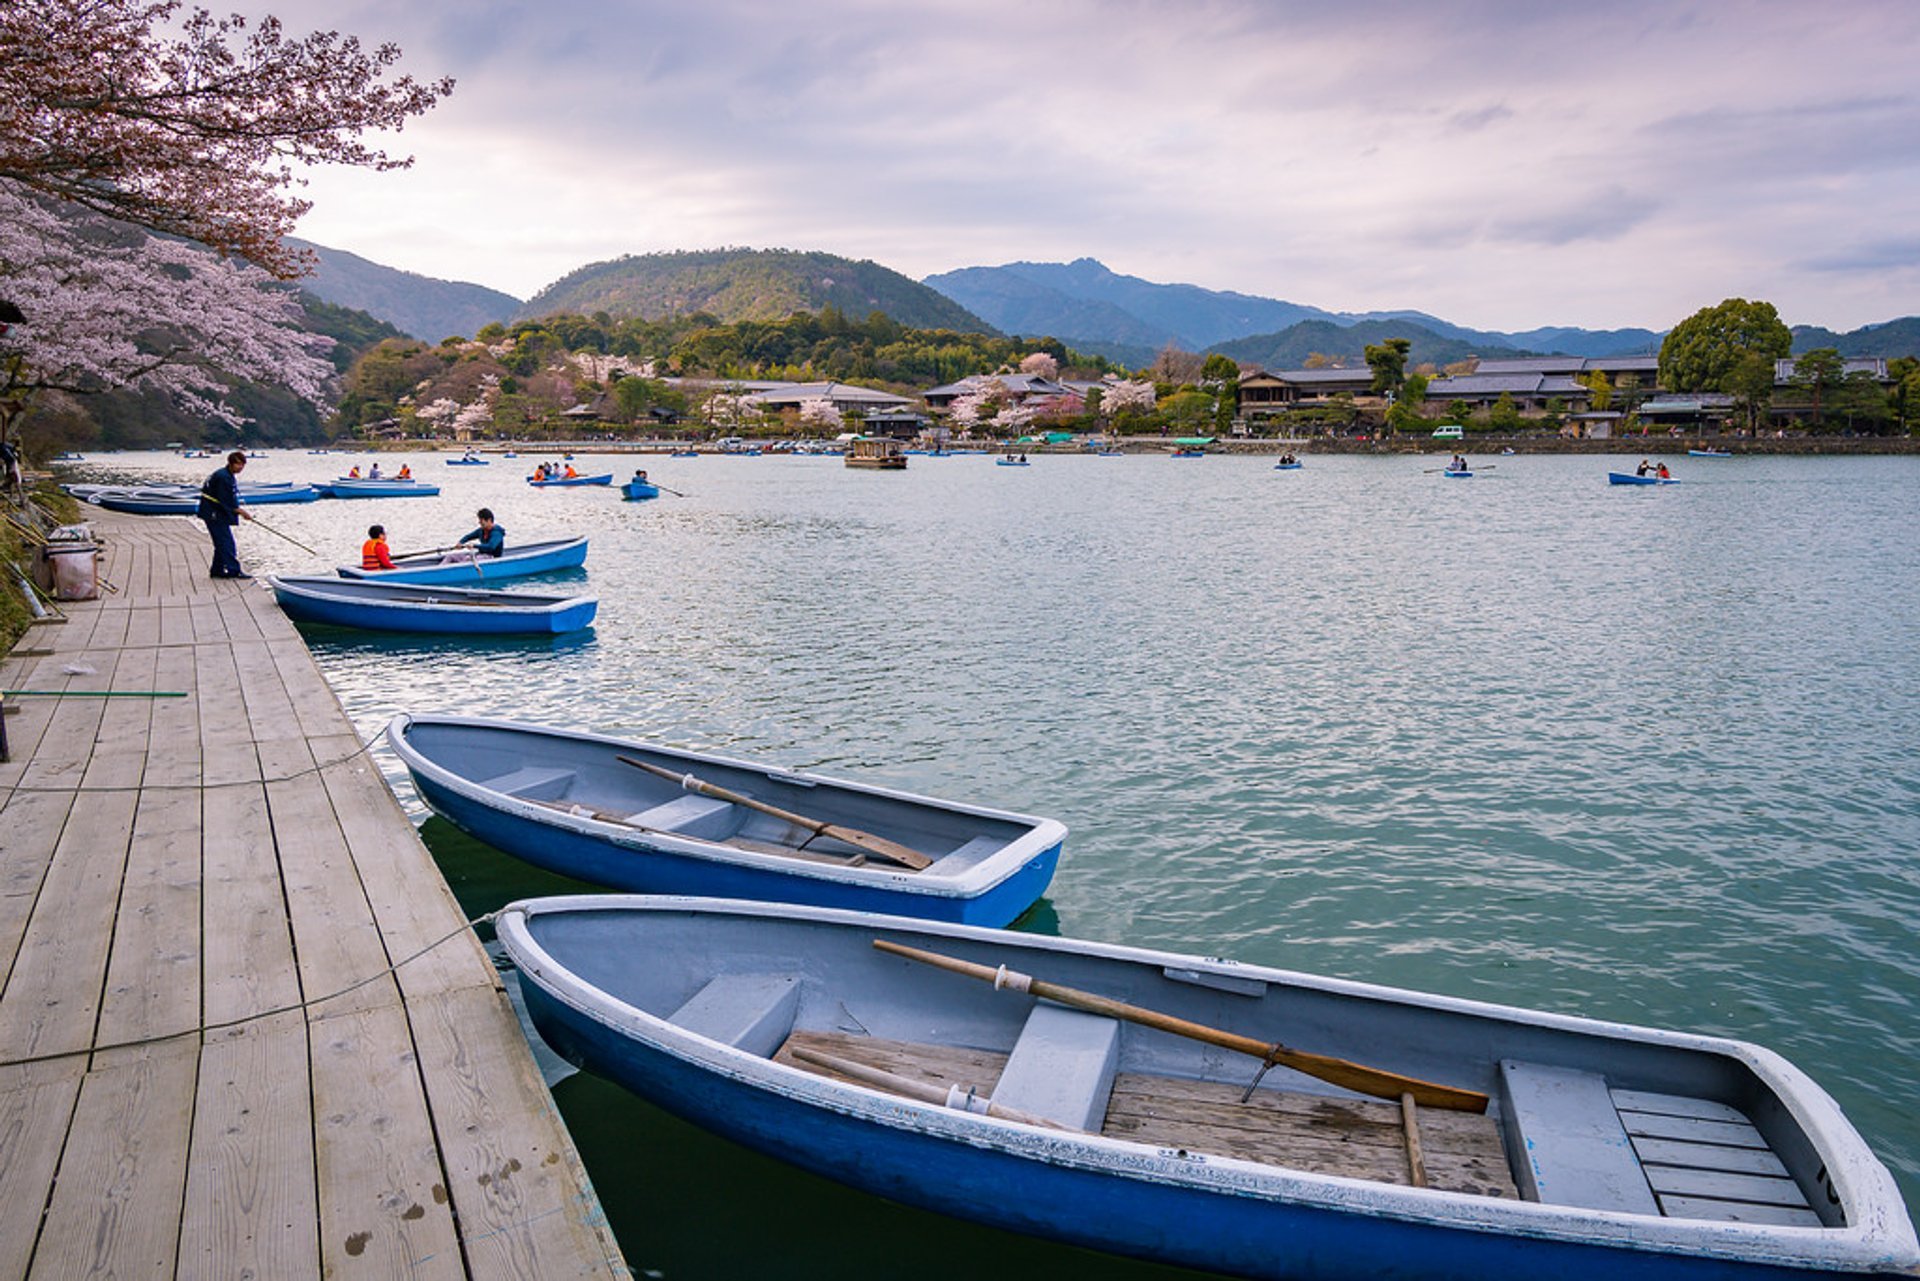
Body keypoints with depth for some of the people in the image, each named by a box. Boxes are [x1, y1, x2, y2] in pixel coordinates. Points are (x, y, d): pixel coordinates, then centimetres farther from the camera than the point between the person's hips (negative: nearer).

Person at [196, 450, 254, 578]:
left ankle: (217, 571, 20)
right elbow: (227, 502, -24)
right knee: (226, 541, -11)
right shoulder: (223, 477, -20)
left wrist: (240, 511, 5)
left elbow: (231, 499, 16)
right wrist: (243, 512, -19)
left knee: (222, 543, 13)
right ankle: (234, 570, -11)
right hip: (213, 513, -10)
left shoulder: (231, 476, 11)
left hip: (219, 513, 10)